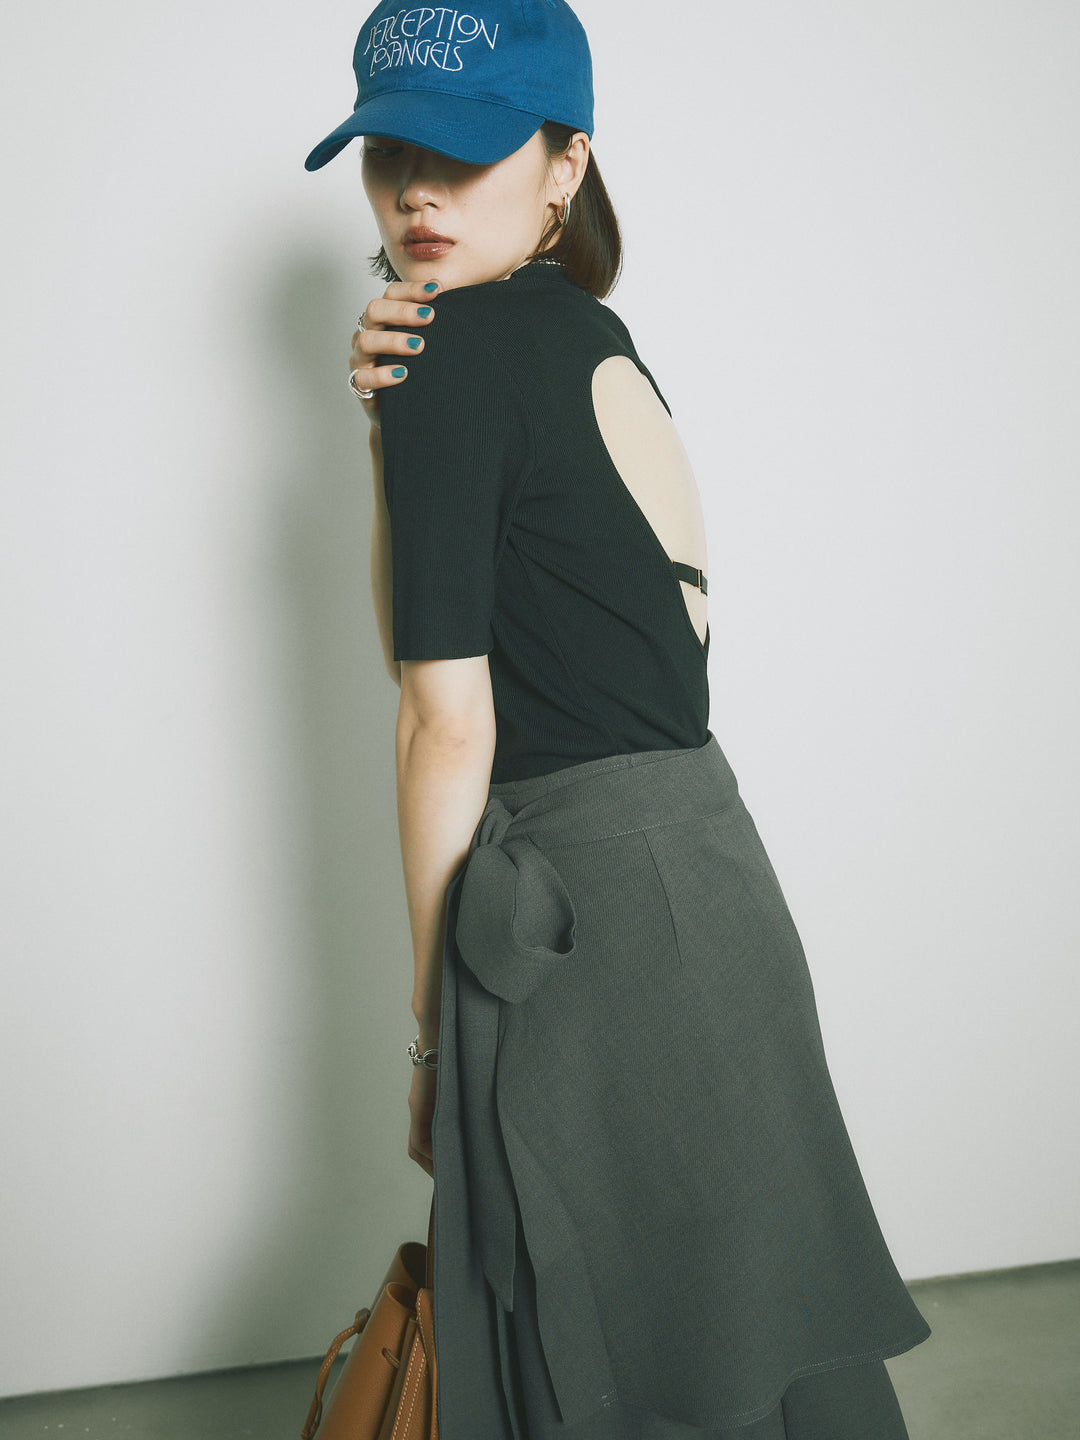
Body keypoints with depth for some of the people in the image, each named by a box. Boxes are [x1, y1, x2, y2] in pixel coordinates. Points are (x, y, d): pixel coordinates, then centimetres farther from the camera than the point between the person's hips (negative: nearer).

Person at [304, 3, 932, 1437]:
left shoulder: (452, 354, -10)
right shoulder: (583, 336, 15)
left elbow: (448, 719, -12)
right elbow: (424, 631, 11)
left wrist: (433, 1028, -5)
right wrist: (401, 420, 0)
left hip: (592, 912, -9)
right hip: (699, 863, 9)